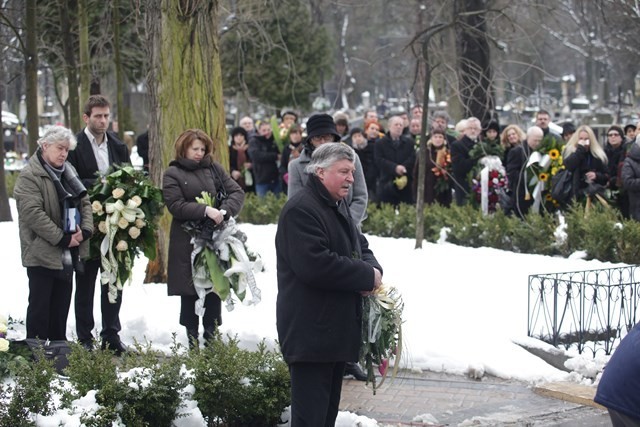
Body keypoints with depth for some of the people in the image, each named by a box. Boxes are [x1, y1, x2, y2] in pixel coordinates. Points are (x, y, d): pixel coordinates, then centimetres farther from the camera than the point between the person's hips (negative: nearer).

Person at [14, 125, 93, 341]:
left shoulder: (68, 172, 13)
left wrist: (85, 230, -7)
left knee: (61, 305, 14)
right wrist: (62, 238, -20)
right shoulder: (29, 176, -13)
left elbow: (84, 203, 12)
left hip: (67, 253, 7)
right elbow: (33, 214, -21)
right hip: (42, 254, -7)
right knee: (40, 306, -1)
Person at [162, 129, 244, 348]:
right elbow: (175, 205, -12)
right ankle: (192, 337, 11)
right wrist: (205, 210, -22)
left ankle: (211, 335, 15)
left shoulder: (214, 168, 10)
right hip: (187, 242, -3)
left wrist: (225, 211, -13)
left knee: (215, 288, 5)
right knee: (190, 291, 2)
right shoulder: (172, 174, 0)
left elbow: (237, 192, 5)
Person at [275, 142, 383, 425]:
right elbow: (315, 265, -27)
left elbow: (361, 248, 22)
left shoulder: (338, 206, 17)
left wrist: (373, 269, -3)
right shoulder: (301, 210, -16)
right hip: (311, 334, -10)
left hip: (337, 327, 10)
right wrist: (367, 276, -17)